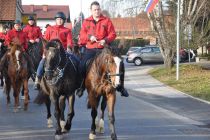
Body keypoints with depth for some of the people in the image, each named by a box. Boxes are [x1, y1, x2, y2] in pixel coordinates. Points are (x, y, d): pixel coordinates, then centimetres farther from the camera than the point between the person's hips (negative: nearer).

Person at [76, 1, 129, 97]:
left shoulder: (106, 21, 7)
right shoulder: (86, 22, 11)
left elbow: (112, 34, 2)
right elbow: (82, 35, 7)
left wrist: (106, 40, -17)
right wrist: (89, 37, -14)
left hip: (104, 48, 0)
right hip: (90, 49, 1)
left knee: (120, 64, -14)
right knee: (82, 66, -20)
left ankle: (120, 87, 1)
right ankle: (82, 86, 2)